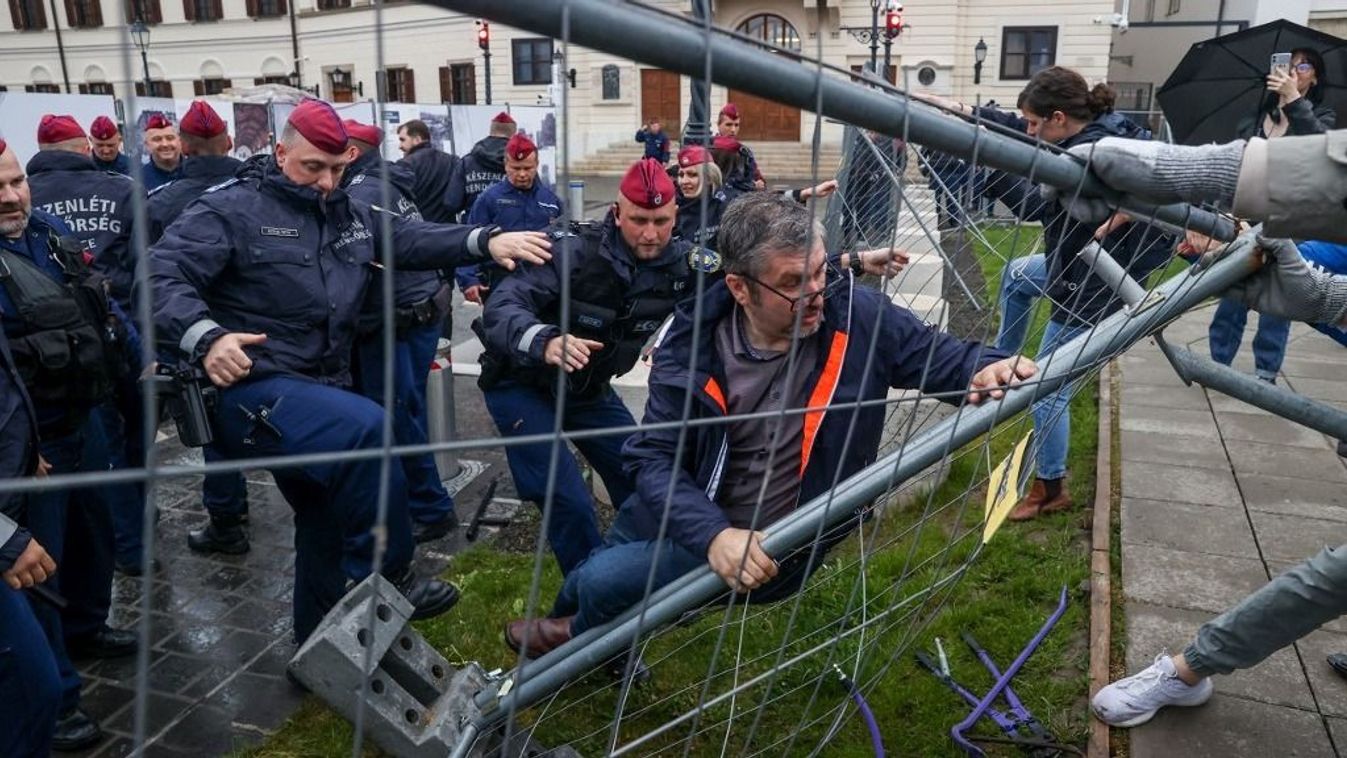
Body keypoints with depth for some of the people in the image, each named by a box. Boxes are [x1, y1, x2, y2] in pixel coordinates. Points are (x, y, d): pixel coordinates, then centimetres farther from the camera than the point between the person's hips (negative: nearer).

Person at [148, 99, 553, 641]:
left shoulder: (348, 214, 15)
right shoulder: (231, 209, -7)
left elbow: (411, 240, 11)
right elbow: (164, 274, -15)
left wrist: (486, 241, -4)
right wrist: (205, 338, -34)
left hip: (320, 391, 8)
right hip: (255, 389, -8)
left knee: (327, 515, 18)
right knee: (365, 427, -34)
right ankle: (387, 584, -17)